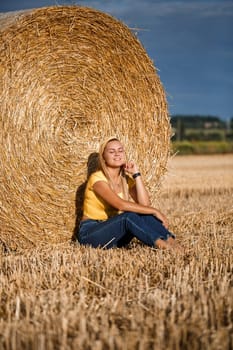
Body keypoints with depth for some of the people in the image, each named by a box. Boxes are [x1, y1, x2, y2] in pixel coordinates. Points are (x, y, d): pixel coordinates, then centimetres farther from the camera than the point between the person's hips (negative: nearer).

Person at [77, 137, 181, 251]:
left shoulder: (127, 179, 6)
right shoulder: (97, 178, -15)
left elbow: (144, 204, -12)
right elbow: (120, 204, -31)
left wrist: (136, 174, -11)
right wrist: (154, 211, -29)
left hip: (114, 231, 6)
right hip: (90, 233, -6)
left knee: (143, 213, -19)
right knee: (129, 216, -32)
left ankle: (170, 241, -32)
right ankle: (160, 244, -41)